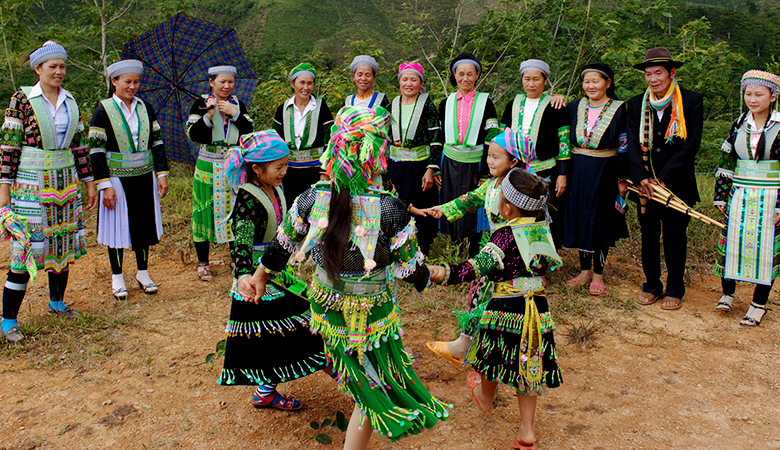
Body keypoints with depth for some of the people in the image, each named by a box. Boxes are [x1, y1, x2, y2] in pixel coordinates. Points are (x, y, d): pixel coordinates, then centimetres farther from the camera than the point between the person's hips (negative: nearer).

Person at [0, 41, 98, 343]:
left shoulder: (70, 102, 8)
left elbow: (79, 145, 13)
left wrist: (89, 182, 12)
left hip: (66, 182, 5)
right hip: (32, 183, -5)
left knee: (64, 244, 11)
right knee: (26, 247, -5)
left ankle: (57, 303, 30)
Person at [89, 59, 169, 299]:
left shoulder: (145, 108, 7)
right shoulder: (104, 111, -6)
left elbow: (157, 142, 9)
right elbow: (96, 151, -9)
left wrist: (162, 174, 2)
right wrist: (105, 185, -14)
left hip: (144, 178, 4)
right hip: (118, 179, -4)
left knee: (144, 223, 11)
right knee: (118, 225, 5)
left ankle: (143, 273, 25)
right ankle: (117, 277, 19)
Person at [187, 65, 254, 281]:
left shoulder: (238, 105, 10)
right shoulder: (201, 104, 1)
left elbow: (250, 132, 0)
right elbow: (193, 134, -9)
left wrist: (235, 114, -11)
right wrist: (208, 115, -21)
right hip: (208, 166, -2)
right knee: (206, 210, 1)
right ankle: (203, 263, 13)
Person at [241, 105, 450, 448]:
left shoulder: (311, 199, -15)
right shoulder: (390, 210, -26)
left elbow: (282, 244, 1)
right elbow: (410, 267, -13)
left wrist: (260, 277, 20)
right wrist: (429, 275, 11)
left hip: (326, 308, 4)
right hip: (371, 319, -3)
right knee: (374, 394, 18)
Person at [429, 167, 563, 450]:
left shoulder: (505, 235, -19)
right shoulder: (542, 226, -1)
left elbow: (480, 265, -32)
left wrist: (447, 274, -41)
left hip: (506, 307, -5)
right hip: (538, 307, 5)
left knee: (494, 353, 22)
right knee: (526, 363, 16)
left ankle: (485, 398, 50)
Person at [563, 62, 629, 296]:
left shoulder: (619, 110, -3)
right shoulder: (574, 108, 7)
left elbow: (624, 147, -4)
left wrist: (623, 179, -6)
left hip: (604, 173, -4)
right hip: (578, 171, 4)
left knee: (601, 220, 2)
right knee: (579, 217, 8)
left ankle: (598, 274, 12)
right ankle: (585, 269, 21)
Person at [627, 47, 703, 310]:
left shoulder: (691, 102, -3)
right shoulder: (636, 105, 6)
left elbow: (691, 144, -9)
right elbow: (633, 145, 0)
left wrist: (663, 178, -15)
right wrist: (641, 177, -15)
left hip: (676, 183, -2)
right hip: (645, 183, 3)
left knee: (676, 235, 5)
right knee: (649, 234, 10)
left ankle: (675, 289, 18)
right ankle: (652, 285, 24)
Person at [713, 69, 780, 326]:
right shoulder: (739, 125, 6)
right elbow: (726, 162, 10)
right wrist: (721, 196, 6)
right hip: (739, 197, 3)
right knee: (730, 243, 4)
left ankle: (759, 304, 14)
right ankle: (727, 293, 22)